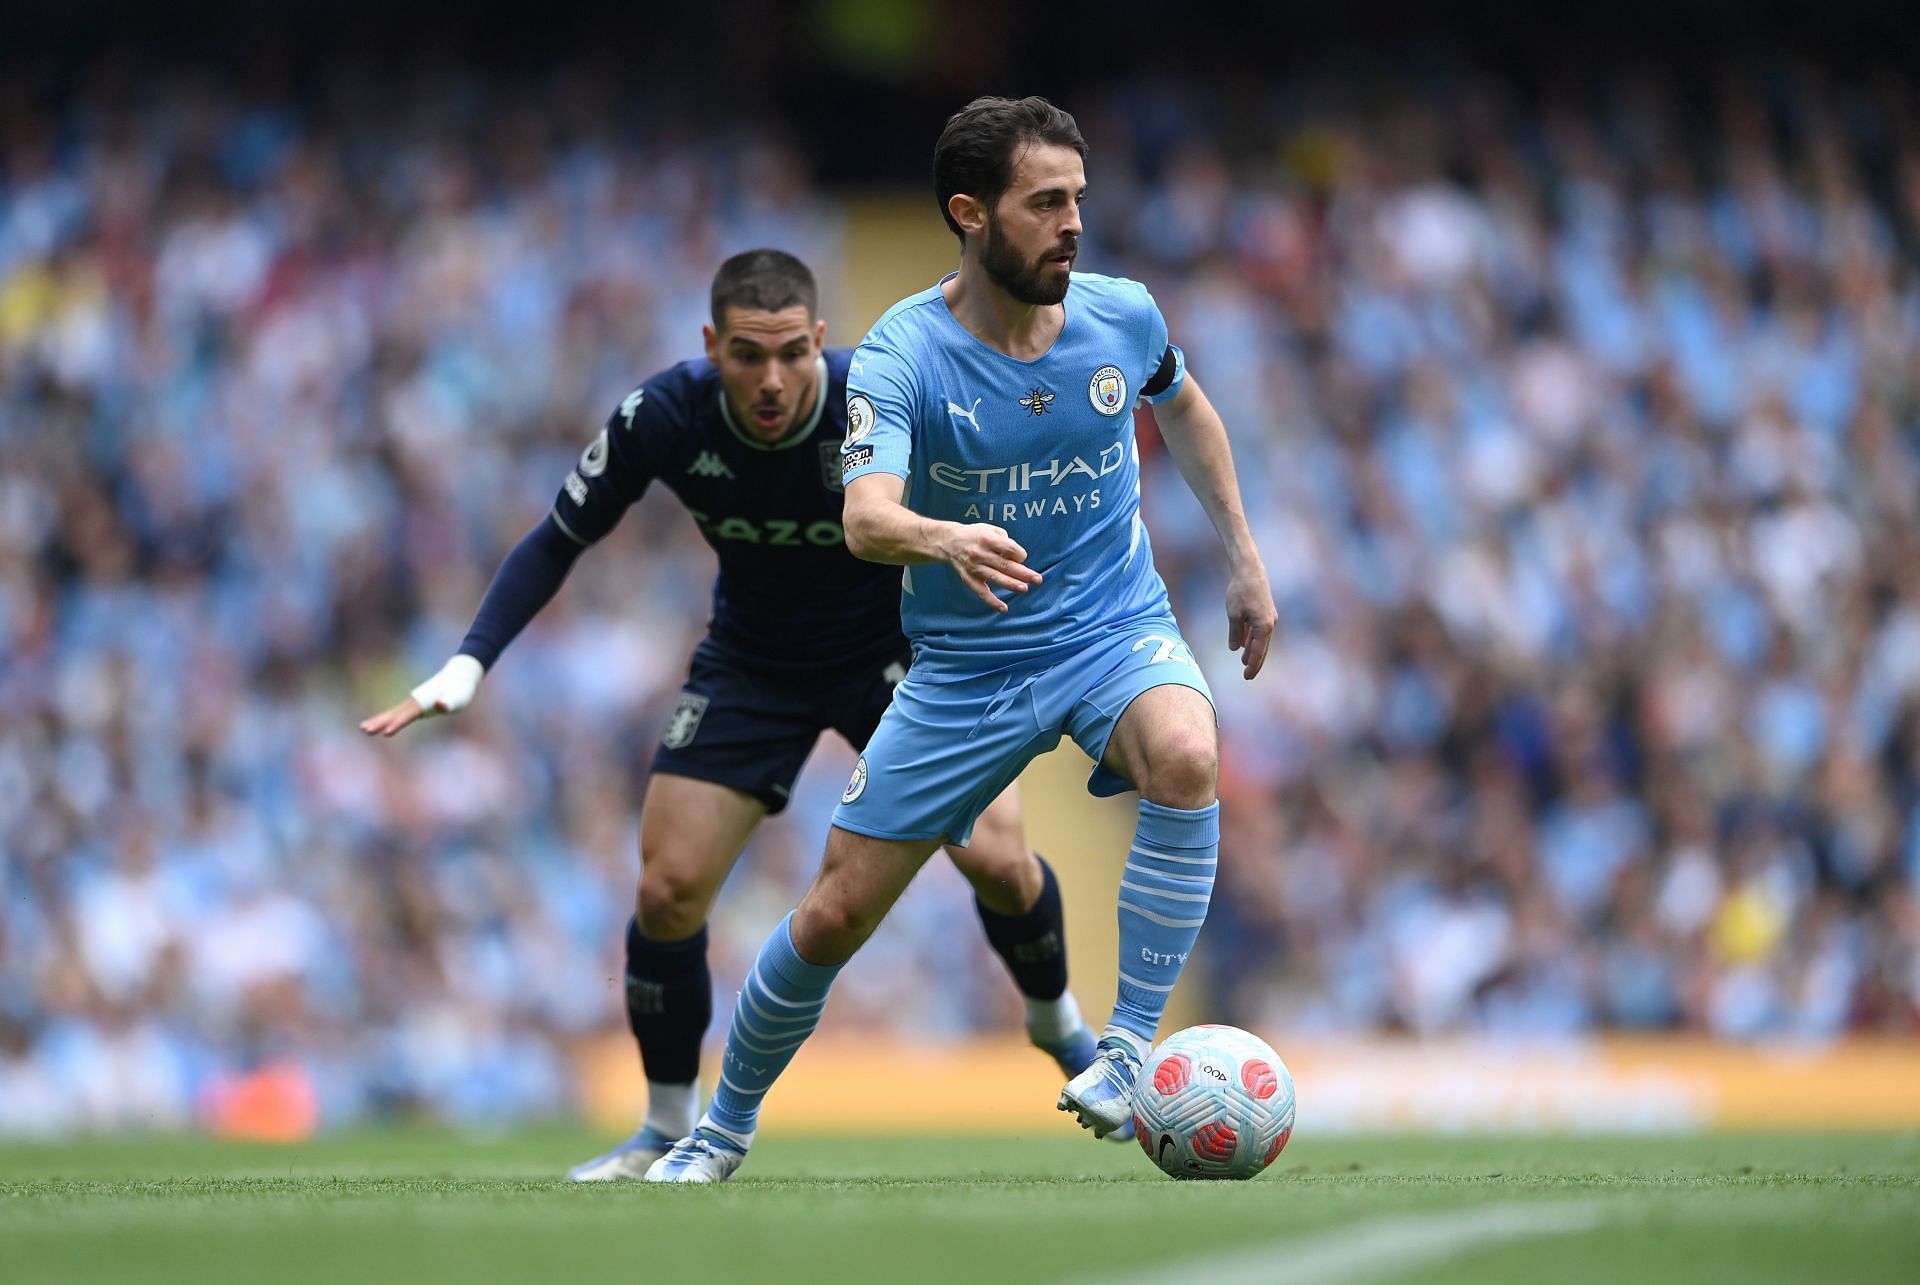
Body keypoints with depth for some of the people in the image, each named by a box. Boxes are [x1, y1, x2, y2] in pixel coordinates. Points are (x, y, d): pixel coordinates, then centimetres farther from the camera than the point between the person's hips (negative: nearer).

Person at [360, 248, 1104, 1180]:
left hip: (888, 646, -2)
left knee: (998, 860, -16)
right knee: (667, 891, -8)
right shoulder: (660, 418, -24)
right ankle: (668, 1129, 14)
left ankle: (1057, 1023, 18)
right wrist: (467, 667, -19)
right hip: (750, 664, 2)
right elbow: (558, 543, -10)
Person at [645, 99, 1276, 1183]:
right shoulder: (904, 354, -17)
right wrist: (943, 538, -56)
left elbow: (1185, 406, 19)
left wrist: (1244, 556, 17)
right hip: (963, 667, -1)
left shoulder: (1122, 315, -6)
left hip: (1116, 633, 1)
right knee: (835, 914, 1)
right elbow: (865, 517, -34)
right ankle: (727, 1126, 27)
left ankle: (1131, 1051, -24)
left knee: (1186, 758, -35)